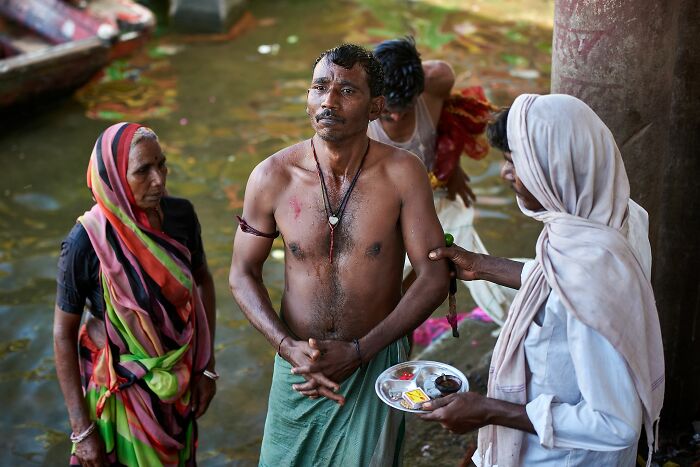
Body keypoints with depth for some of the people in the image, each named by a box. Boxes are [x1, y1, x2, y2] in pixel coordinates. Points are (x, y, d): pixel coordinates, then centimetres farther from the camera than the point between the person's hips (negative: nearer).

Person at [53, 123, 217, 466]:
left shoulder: (181, 215, -14)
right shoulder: (86, 242, -25)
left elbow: (203, 281, 3)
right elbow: (63, 333, -15)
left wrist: (207, 366, 4)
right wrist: (81, 428, -13)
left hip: (180, 380, 4)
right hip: (122, 387, -4)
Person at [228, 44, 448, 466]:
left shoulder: (403, 174, -15)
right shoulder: (272, 177, -11)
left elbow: (434, 277, -13)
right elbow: (243, 274, -1)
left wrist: (358, 351, -18)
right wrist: (288, 347, -15)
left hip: (376, 360, -1)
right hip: (299, 361, 2)